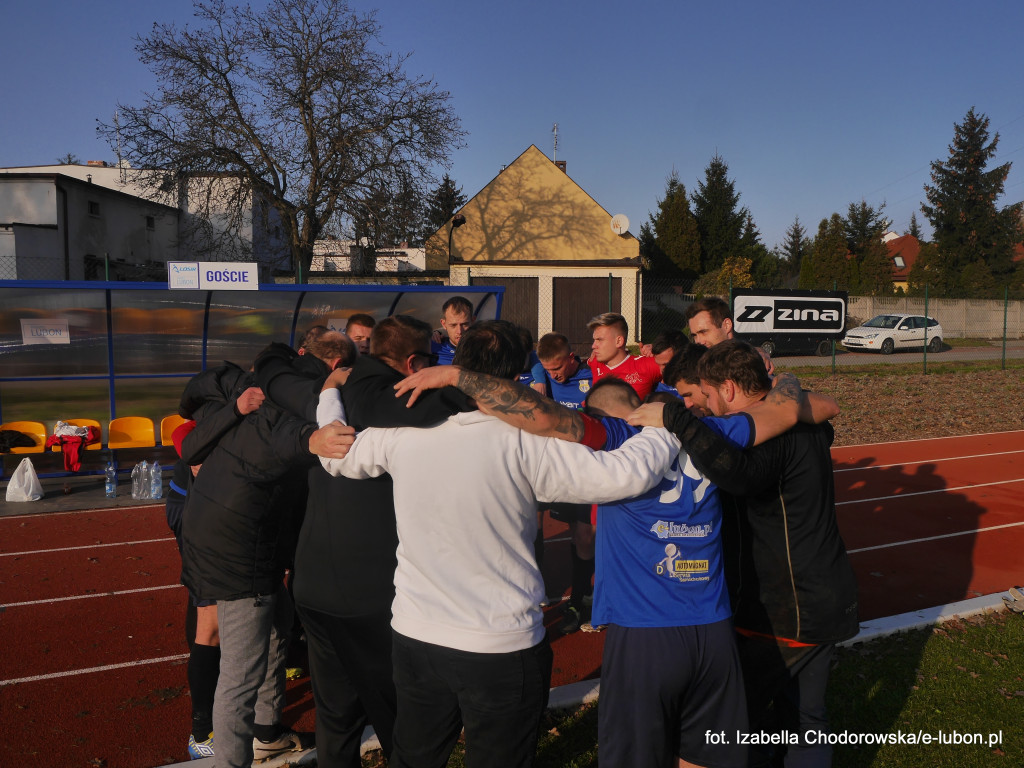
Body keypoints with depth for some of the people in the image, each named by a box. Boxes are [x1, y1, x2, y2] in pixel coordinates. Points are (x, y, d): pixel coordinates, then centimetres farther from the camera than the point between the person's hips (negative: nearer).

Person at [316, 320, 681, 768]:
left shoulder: (404, 436, -8)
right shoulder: (522, 444, -20)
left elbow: (336, 453, 11)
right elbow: (626, 474, -21)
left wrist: (330, 393, 29)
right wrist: (666, 428, -2)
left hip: (413, 637, 4)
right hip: (502, 648, -4)